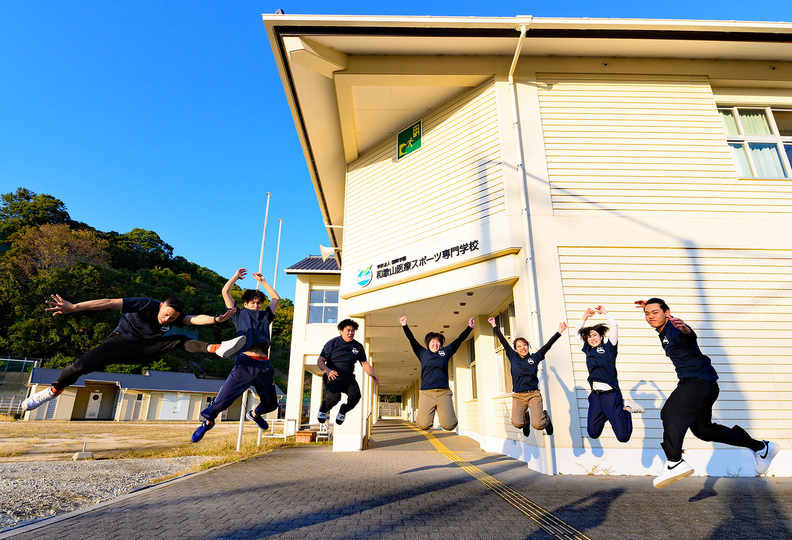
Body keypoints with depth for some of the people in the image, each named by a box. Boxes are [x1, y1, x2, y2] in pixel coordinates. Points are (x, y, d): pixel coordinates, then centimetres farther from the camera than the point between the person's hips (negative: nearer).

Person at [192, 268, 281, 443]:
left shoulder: (265, 316, 23)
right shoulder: (239, 314, 16)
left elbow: (276, 298, 34)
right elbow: (225, 292, 17)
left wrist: (262, 281, 35)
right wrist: (236, 276, 27)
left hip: (264, 366, 4)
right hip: (245, 363, -4)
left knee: (271, 404, 13)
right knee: (223, 399, -6)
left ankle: (254, 414, 46)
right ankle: (208, 422, 26)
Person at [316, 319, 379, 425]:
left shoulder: (358, 346, 8)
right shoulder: (332, 343, -3)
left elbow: (364, 363, 13)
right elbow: (320, 362, -5)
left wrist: (372, 375, -6)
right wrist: (328, 371, -26)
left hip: (348, 378, 3)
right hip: (332, 377, -3)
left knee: (355, 395, -25)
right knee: (334, 397, -29)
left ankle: (343, 411, 10)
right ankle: (323, 409, 9)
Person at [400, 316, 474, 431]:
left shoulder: (445, 352, 21)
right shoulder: (423, 353, 20)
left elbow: (459, 340, 20)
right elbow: (412, 340, 14)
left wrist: (469, 327, 14)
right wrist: (405, 326, 4)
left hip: (444, 392, 1)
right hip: (426, 392, 0)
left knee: (449, 426, -11)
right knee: (424, 425, -12)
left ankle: (441, 412, 22)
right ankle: (430, 416, 22)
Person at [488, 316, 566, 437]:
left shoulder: (534, 357, 9)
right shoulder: (513, 357, 11)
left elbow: (548, 345, 3)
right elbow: (503, 341, 12)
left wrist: (559, 332, -5)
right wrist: (494, 325, 14)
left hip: (533, 394, -1)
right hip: (518, 395, 1)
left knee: (538, 425, -18)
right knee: (517, 423, -20)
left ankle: (546, 417, 21)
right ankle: (526, 418, 19)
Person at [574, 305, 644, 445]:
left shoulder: (608, 347, 3)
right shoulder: (588, 350, 13)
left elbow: (614, 325, -4)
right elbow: (577, 331, 21)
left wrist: (604, 312, 7)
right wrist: (585, 316, 18)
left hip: (611, 394, -4)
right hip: (595, 395, 4)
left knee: (623, 436, -4)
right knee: (593, 433, 3)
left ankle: (626, 407, 20)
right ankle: (605, 414, 26)